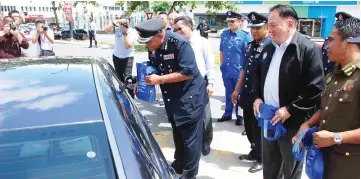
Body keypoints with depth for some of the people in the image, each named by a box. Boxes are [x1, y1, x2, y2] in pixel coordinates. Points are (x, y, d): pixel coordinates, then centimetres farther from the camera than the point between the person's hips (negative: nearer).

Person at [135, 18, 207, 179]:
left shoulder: (179, 43, -25)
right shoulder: (153, 48, -2)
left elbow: (189, 72, -29)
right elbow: (154, 69, 11)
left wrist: (159, 79, -27)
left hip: (190, 98, -7)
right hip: (172, 98, 7)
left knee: (190, 138, 5)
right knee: (177, 134, 22)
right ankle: (179, 164, 41)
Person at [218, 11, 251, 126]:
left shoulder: (245, 36, -11)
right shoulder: (224, 34, 4)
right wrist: (222, 64, 12)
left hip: (239, 71, -4)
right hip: (226, 70, 4)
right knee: (228, 93, 17)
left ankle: (240, 116, 24)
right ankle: (227, 114, 32)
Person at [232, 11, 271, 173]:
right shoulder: (250, 45, 9)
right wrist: (237, 89, 18)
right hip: (247, 94, 7)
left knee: (259, 129, 8)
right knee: (249, 127, 19)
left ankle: (262, 159, 27)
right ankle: (254, 152, 39)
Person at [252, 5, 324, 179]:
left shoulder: (308, 49, -15)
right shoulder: (268, 48, 9)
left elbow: (315, 88, -19)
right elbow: (257, 75, 19)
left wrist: (290, 110, -19)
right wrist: (257, 97, 5)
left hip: (292, 122, -6)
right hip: (268, 117, 7)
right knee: (269, 164, 23)